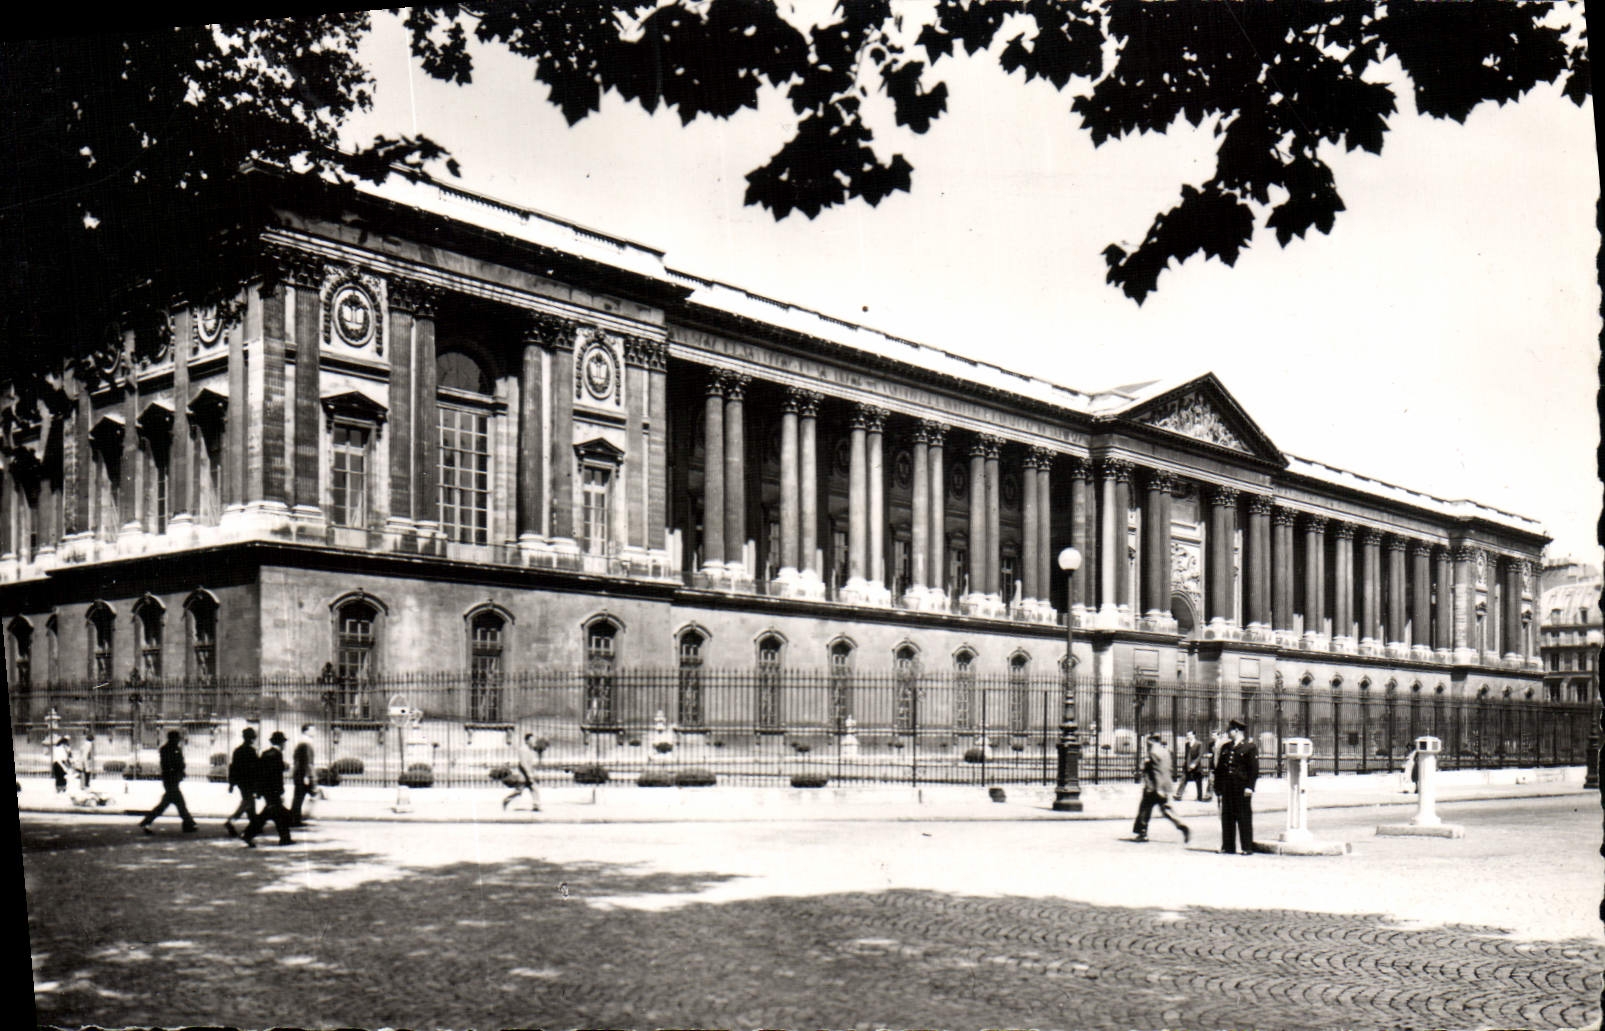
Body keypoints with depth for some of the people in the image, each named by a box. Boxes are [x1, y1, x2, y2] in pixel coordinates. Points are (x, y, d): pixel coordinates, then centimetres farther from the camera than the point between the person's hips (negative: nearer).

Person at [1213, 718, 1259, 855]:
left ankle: (1247, 847, 3)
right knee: (1226, 817, 7)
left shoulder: (1250, 747, -1)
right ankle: (1228, 846, 14)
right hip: (1226, 789, 6)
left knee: (1244, 818, -2)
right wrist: (1217, 788, 10)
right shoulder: (1225, 747, 16)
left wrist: (1249, 787, -13)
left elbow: (1254, 769, -6)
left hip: (1242, 789, -6)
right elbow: (1219, 768, 16)